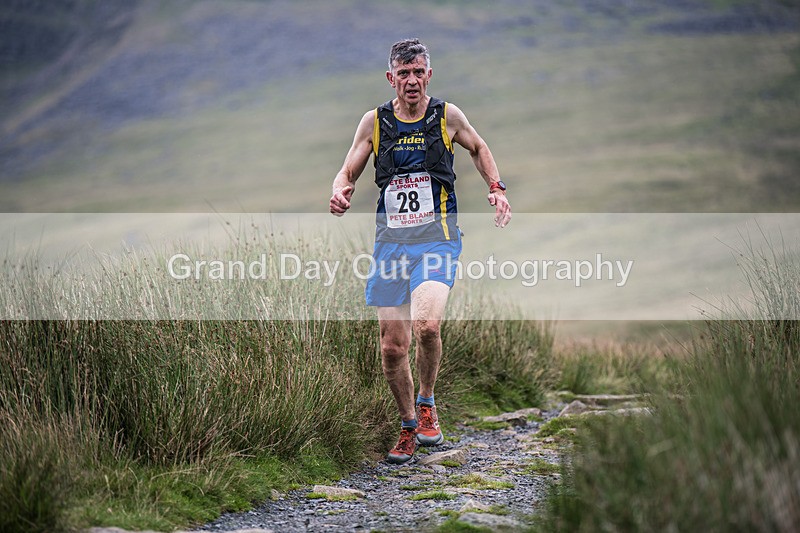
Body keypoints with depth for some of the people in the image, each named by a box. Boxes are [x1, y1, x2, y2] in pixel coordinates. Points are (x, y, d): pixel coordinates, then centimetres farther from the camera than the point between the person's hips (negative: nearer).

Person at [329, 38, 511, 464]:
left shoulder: (447, 116, 3)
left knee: (426, 325, -26)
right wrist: (340, 193, -11)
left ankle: (426, 405, 1)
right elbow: (347, 172, 12)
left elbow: (478, 148, 22)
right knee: (393, 345, 0)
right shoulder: (374, 122, 4)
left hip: (437, 237, -2)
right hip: (390, 240, 2)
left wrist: (497, 188, 9)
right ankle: (408, 427, 21)